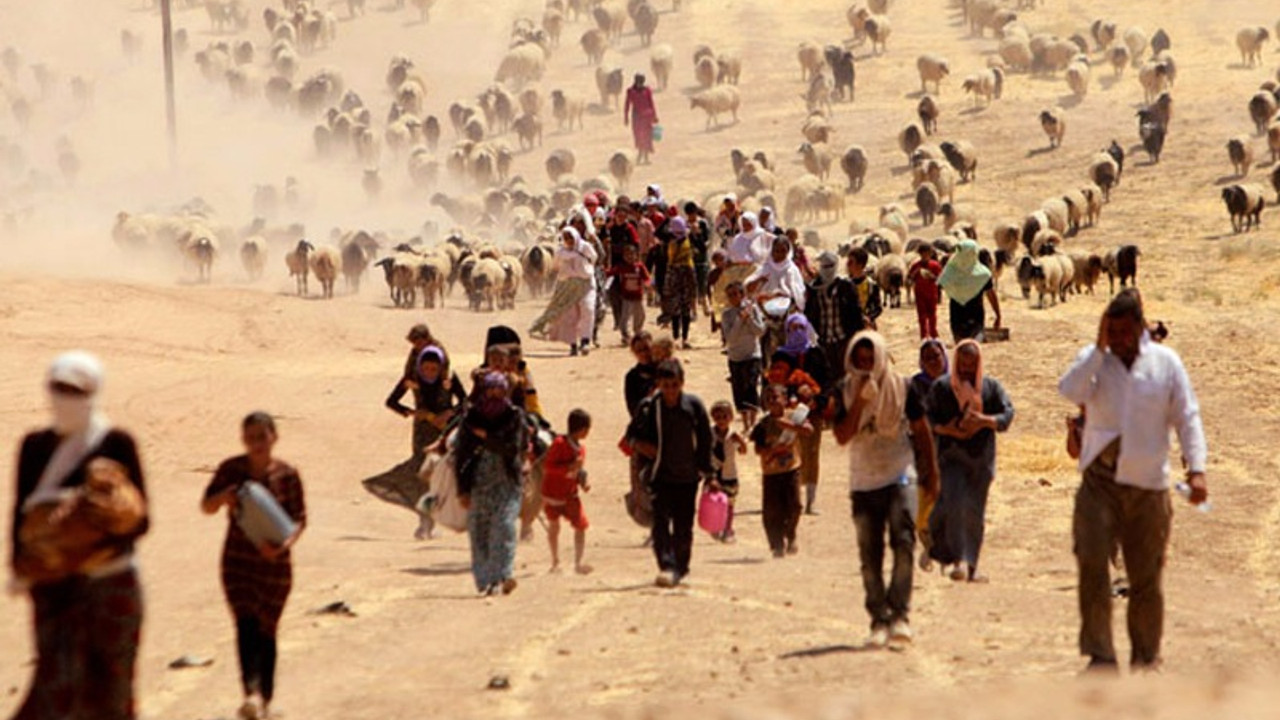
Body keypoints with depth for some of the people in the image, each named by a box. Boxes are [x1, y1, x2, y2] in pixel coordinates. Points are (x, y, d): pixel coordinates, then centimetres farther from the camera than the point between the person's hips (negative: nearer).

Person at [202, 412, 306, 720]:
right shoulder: (231, 469, -1)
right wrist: (223, 498, -18)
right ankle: (251, 692, -29)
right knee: (246, 625, -16)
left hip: (275, 562, 0)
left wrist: (283, 544, -23)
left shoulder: (287, 475, -4)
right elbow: (206, 506, 6)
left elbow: (299, 520, -3)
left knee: (267, 630, 9)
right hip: (238, 560, 0)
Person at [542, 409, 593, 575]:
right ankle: (555, 562, 27)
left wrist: (583, 483, -2)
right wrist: (570, 467, -31)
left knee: (581, 525, -10)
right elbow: (547, 466, -23)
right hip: (553, 494, -5)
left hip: (571, 494, 5)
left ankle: (578, 563, -6)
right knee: (554, 526, 10)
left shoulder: (581, 449, 4)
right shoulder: (559, 443, -17)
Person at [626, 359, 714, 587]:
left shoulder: (694, 405, -3)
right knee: (661, 521, -15)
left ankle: (680, 567, 24)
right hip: (660, 475, -1)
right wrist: (640, 445, -11)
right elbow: (632, 433, 10)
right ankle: (667, 566, -23)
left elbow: (706, 440, 4)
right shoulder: (649, 407, -4)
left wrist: (706, 472, 3)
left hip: (687, 476, 1)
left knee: (684, 526, 7)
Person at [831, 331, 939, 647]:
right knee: (870, 556, 3)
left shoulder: (902, 388, -1)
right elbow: (842, 436, -9)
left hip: (899, 476, -2)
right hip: (863, 482, 2)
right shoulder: (846, 392, 1)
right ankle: (879, 620, 8)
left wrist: (931, 473, 9)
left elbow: (922, 432, 8)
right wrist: (860, 399, -18)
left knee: (903, 544, -17)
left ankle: (899, 614, -16)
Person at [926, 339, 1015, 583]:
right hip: (951, 454, -2)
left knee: (975, 513, 6)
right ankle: (958, 560, -21)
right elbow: (928, 419, 2)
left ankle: (970, 565, 16)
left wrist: (984, 421, -19)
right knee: (954, 504, -20)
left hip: (981, 457, 2)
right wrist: (947, 429, -17)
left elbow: (1008, 413, -1)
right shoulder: (942, 387, 3)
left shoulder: (991, 387, 6)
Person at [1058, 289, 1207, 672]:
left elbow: (1187, 418, 2)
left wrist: (1196, 468, -10)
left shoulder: (1166, 362, 4)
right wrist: (1099, 347, -16)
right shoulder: (1094, 360, 4)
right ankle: (1099, 654, -11)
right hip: (1100, 479, -1)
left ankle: (1146, 656, 21)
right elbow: (1071, 391, -16)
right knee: (1091, 562, -15)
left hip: (1148, 483, 1)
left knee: (1146, 576, 7)